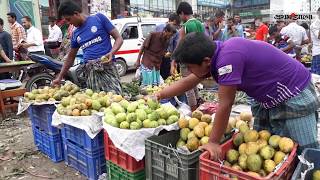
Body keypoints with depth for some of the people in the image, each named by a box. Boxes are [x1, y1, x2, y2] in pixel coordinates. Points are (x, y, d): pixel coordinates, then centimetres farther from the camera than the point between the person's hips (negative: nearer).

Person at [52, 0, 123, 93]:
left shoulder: (99, 18, 6)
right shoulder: (75, 34, 20)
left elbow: (119, 38, 3)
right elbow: (70, 57, 29)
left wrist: (111, 53, -16)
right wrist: (60, 77, 31)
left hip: (106, 67, -4)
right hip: (88, 71, 4)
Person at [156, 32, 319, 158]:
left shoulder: (228, 57, -34)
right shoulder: (212, 54, -6)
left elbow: (225, 105, -30)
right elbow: (188, 82, 5)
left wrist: (213, 143, -20)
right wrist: (159, 95, 7)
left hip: (295, 95, -8)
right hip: (268, 99, 8)